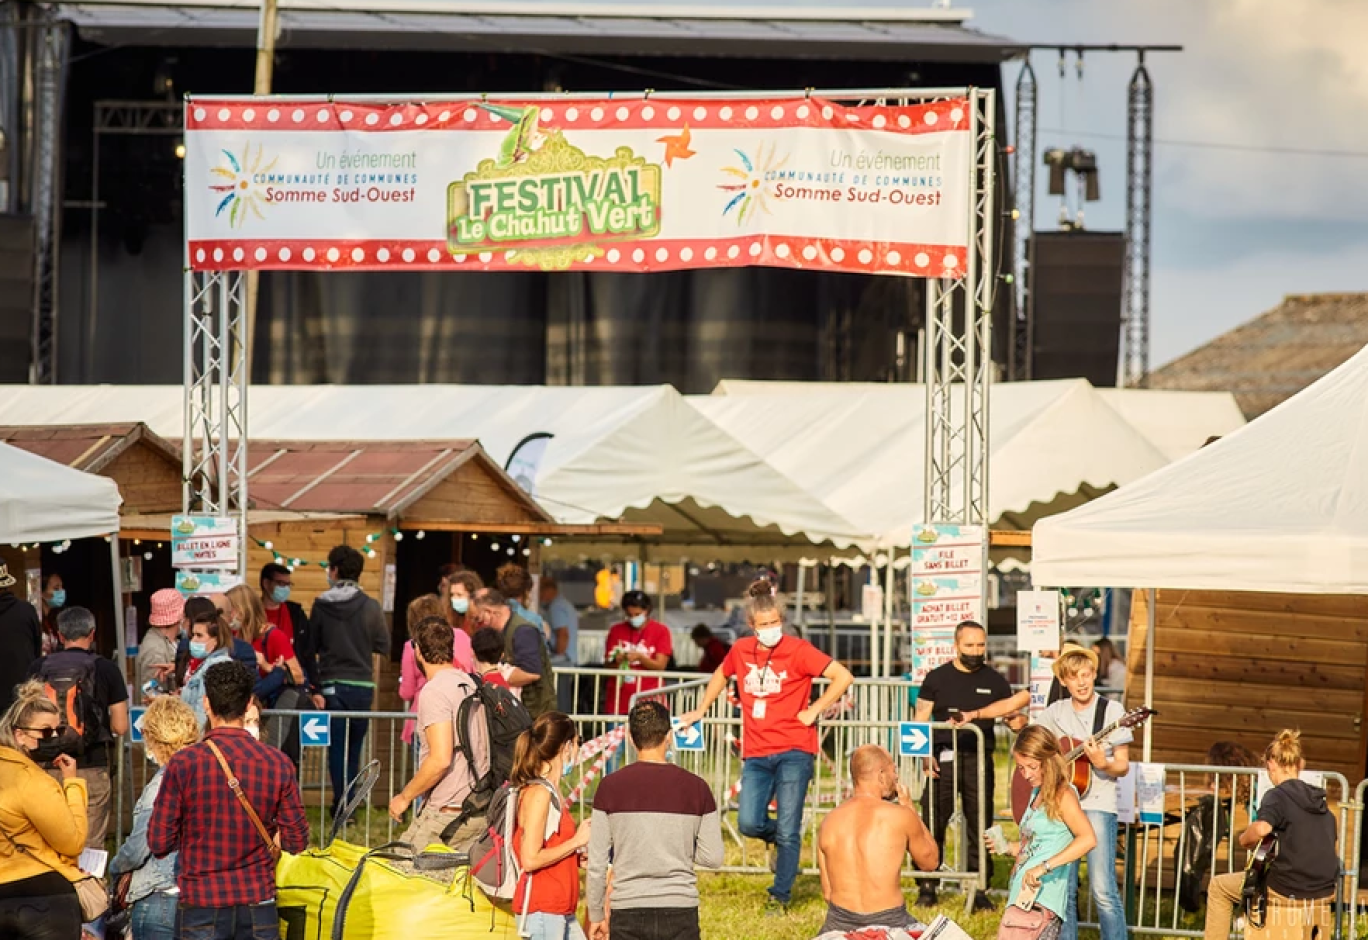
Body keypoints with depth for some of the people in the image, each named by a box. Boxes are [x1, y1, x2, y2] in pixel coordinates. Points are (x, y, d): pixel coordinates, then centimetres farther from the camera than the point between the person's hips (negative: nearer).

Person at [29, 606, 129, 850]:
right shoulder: (106, 669, -3)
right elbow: (120, 727, -3)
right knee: (90, 846, 3)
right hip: (91, 769, -2)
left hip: (48, 767, 2)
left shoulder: (39, 668, 2)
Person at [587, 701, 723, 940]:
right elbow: (713, 857, 1)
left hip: (628, 911, 0)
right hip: (680, 911, 0)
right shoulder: (696, 787, -1)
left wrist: (596, 915, 10)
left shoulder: (611, 786, -3)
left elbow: (597, 862, -1)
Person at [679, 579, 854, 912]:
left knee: (787, 830, -5)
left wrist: (813, 711, -9)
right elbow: (720, 676, 31)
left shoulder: (798, 650, -6)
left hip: (793, 751, -4)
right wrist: (700, 711, 29)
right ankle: (779, 837, 24)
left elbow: (843, 677, -9)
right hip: (756, 754, 4)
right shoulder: (741, 651, 8)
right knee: (749, 823, -10)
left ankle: (780, 894, 9)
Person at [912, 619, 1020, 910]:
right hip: (943, 759, -1)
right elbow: (921, 720, 6)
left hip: (979, 760, 1)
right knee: (932, 824, -4)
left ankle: (979, 889, 11)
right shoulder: (937, 678, 6)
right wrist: (925, 754, -8)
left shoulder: (995, 682, 9)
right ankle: (927, 888, 4)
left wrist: (1022, 724, -13)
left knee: (979, 826, 3)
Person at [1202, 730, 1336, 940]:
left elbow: (1261, 828, -32)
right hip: (1324, 894, 7)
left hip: (1287, 892, -7)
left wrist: (1244, 839, -11)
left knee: (1219, 886, 15)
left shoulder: (1277, 796, -11)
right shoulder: (1319, 800, 12)